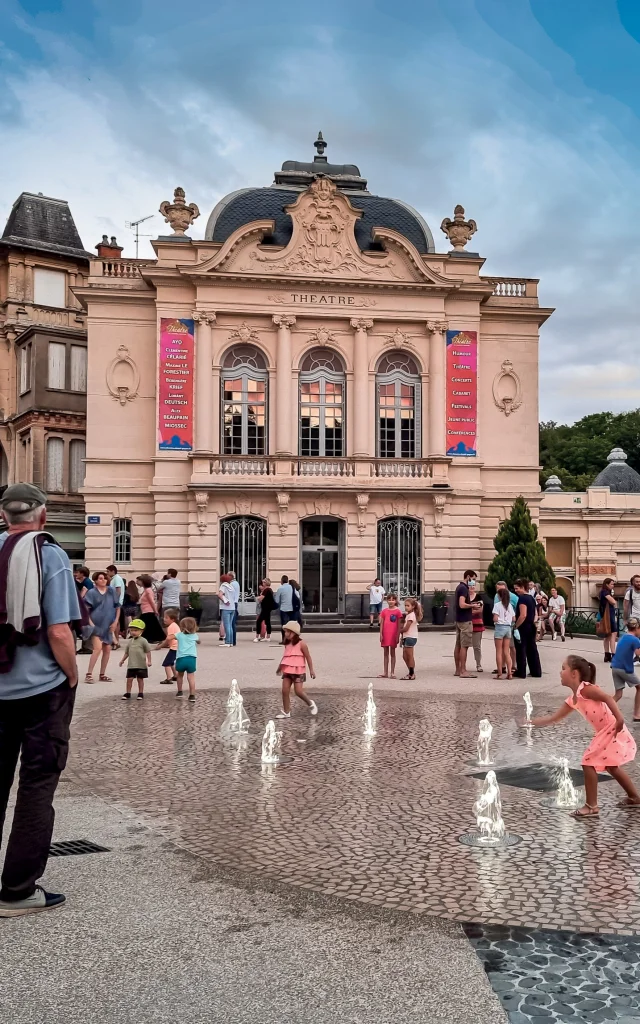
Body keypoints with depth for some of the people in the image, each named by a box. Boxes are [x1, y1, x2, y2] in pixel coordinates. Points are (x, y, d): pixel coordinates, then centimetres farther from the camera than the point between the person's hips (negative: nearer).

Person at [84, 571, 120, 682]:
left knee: (107, 649, 7)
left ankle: (102, 674, 20)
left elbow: (117, 607, 10)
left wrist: (115, 621, 2)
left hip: (108, 626, 5)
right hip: (96, 625, -5)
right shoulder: (92, 593, -5)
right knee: (98, 648, -18)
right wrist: (90, 623, -15)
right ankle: (89, 674, -11)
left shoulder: (111, 591, 5)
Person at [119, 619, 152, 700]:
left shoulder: (143, 641, -7)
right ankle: (128, 693, 13)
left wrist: (149, 661, -11)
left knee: (140, 679, 5)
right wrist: (122, 660, 11)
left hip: (141, 665, -4)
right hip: (131, 665, 4)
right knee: (129, 679, 3)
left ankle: (140, 693, 17)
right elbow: (126, 652, 16)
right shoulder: (129, 641, 7)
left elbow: (148, 651, -6)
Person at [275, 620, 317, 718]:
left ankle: (310, 703, 18)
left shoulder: (301, 644, -10)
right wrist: (280, 667, 19)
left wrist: (311, 670, -7)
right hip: (287, 671, 6)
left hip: (298, 671, -6)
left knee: (298, 691, -8)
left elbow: (308, 657, -7)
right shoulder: (287, 644, 9)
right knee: (285, 691, 1)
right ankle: (286, 712, 11)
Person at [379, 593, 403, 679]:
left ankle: (392, 672, 10)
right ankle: (385, 672, 14)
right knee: (386, 653, 9)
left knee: (392, 653, 4)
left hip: (393, 635, -3)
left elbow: (399, 625, -3)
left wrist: (398, 636, -7)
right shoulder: (384, 611, 5)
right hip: (385, 634, 3)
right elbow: (381, 623, 6)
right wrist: (381, 634, -1)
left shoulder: (397, 611, -4)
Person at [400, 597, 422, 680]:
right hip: (406, 637, 10)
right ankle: (411, 672, 19)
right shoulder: (408, 615, 16)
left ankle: (412, 674, 1)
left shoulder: (411, 615, -14)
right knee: (405, 656, 12)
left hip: (410, 638, -10)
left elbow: (406, 629, -18)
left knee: (410, 656, -4)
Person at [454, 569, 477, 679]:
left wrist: (471, 604, 13)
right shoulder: (464, 588, -15)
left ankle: (458, 670, 16)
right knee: (464, 646, -8)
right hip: (465, 621, -10)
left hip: (459, 620, 10)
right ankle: (463, 671, -8)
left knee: (458, 645, 11)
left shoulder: (459, 587, 15)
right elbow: (462, 604, -25)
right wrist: (472, 605, -12)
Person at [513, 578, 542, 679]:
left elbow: (523, 615, -24)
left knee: (521, 650, -2)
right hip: (531, 626, 9)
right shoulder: (531, 598, 13)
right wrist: (532, 622, 19)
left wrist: (515, 626, -19)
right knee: (532, 649, 12)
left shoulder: (522, 598, -16)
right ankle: (536, 672, 14)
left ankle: (521, 673, 2)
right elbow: (534, 614, 17)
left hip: (523, 627, -9)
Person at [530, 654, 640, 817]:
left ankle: (592, 806, 0)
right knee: (611, 766, 25)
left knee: (589, 762, -7)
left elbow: (608, 698, -26)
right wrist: (531, 722, 16)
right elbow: (554, 718, 17)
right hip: (605, 733, 10)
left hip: (614, 730, -10)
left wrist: (619, 719, -35)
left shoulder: (585, 689, -15)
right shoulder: (572, 700, 11)